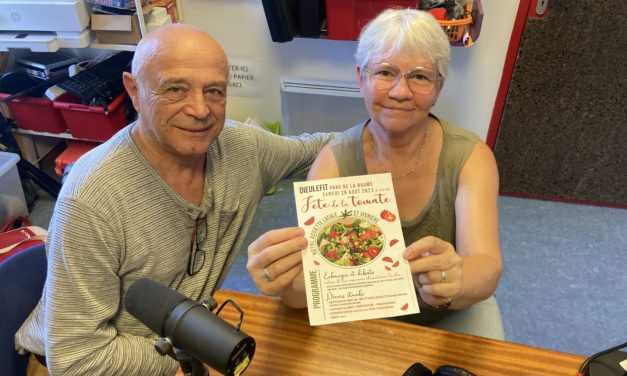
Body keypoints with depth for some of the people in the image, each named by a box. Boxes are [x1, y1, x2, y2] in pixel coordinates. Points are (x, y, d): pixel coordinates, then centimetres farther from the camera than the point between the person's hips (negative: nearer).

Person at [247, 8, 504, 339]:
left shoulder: (470, 157, -19)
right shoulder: (335, 159, -18)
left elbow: (487, 266, -30)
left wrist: (453, 283, -52)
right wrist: (285, 281, -48)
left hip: (454, 314, 1)